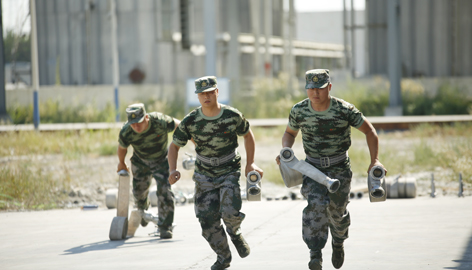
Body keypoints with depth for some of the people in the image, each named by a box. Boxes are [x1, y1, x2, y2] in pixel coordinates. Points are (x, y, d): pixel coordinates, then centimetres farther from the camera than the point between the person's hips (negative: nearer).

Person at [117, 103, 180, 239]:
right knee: (139, 191, 15)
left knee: (165, 191, -16)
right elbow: (122, 148, -5)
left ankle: (165, 227, -5)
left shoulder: (160, 121, -36)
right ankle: (142, 210, 53)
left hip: (161, 161, -2)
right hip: (141, 162, 2)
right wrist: (121, 163, 13)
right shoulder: (126, 133, -30)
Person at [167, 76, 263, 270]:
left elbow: (247, 135, 7)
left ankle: (235, 234, 16)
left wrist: (250, 163, 3)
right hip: (204, 175, 2)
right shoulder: (190, 121, -10)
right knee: (207, 219, -3)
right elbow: (174, 145, 1)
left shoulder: (233, 116, -12)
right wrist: (173, 170, -14)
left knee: (230, 212, -21)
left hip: (229, 172, -2)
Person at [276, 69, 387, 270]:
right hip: (313, 167, 1)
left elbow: (369, 131, -3)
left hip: (339, 168, 0)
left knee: (337, 210, 1)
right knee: (316, 203, -25)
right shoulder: (299, 111, -7)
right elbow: (290, 133, 13)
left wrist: (375, 160, -12)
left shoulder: (344, 110, -15)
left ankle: (338, 243, 37)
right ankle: (315, 253, -25)